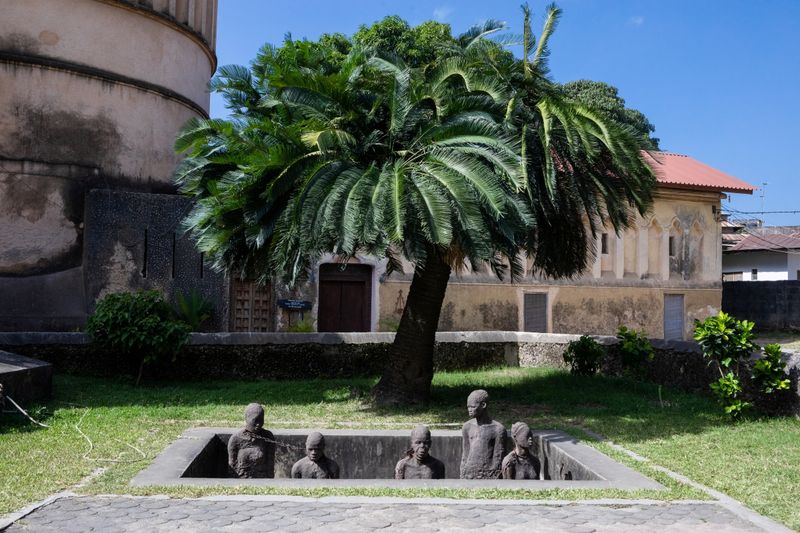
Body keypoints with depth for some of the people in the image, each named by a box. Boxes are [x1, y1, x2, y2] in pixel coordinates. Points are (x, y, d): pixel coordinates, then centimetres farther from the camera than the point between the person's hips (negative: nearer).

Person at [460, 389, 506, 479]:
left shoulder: (498, 429, -6)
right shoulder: (467, 427, 7)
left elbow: (498, 459, -5)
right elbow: (464, 456, 12)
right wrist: (462, 478, 8)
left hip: (489, 476, -4)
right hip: (469, 474, 4)